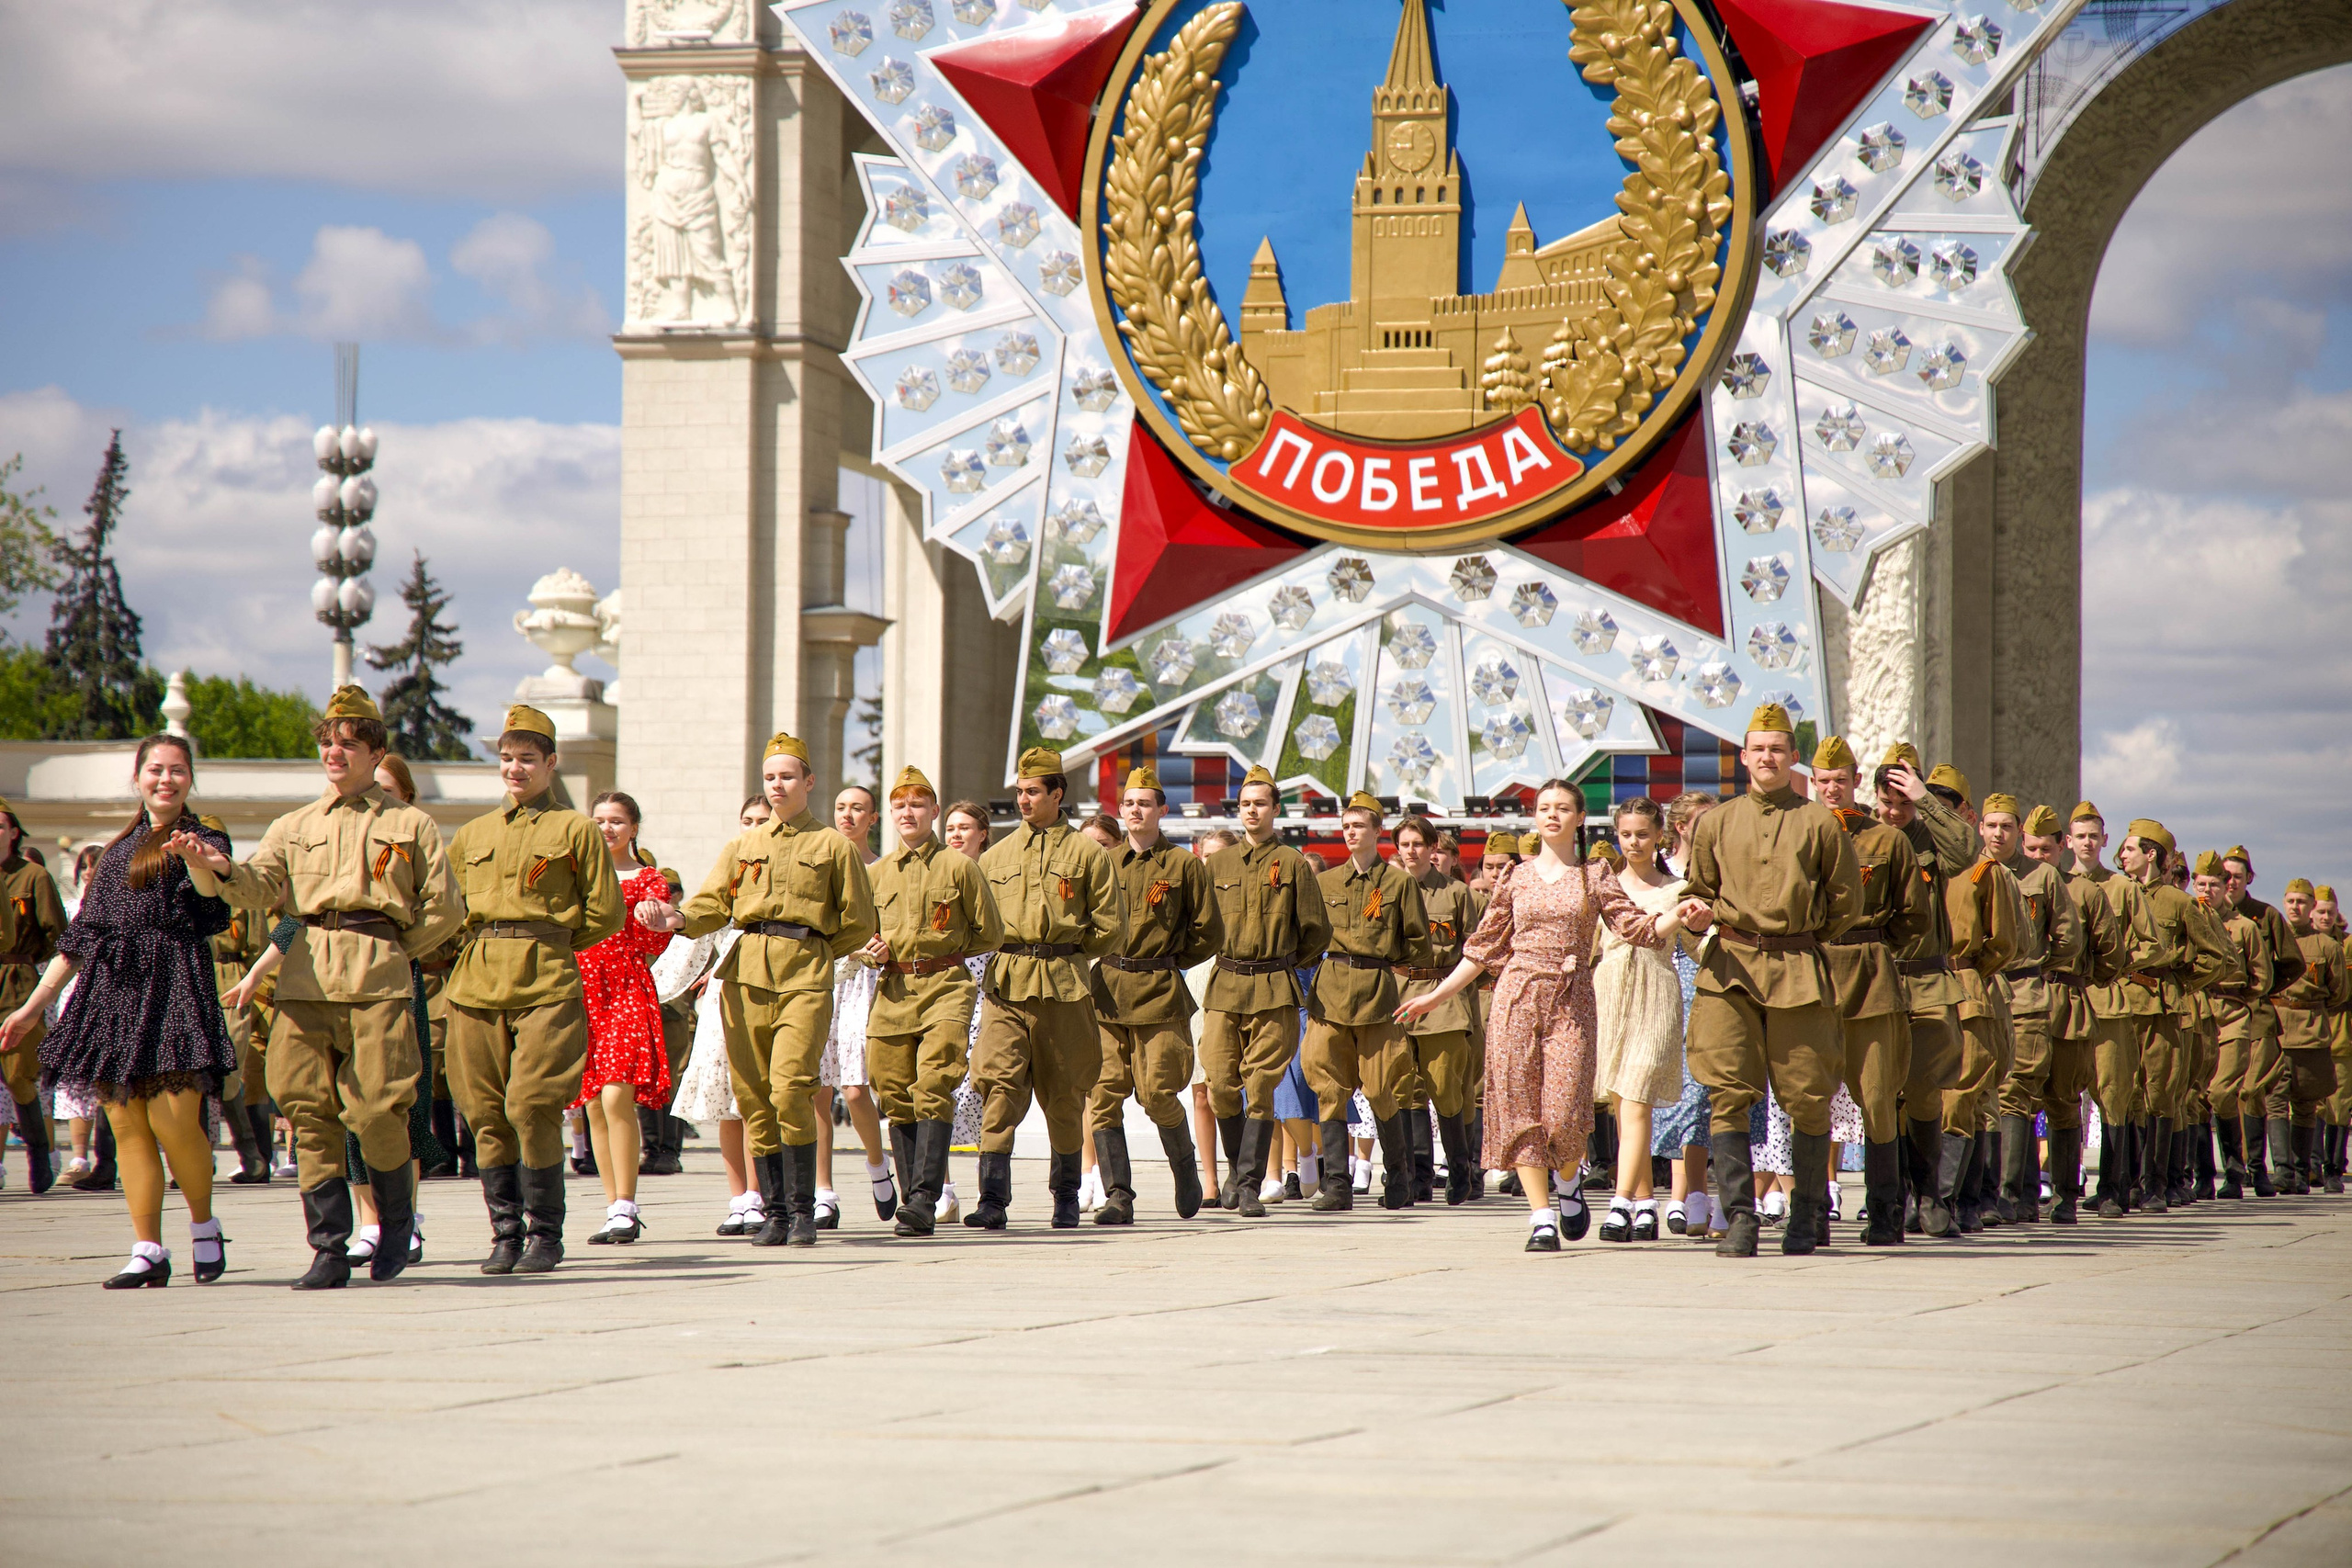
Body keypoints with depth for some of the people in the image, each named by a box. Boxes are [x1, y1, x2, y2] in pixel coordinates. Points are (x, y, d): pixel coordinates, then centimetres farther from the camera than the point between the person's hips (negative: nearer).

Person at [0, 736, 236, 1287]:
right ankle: (148, 1251, 3)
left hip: (172, 984, -5)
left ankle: (204, 1228, 9)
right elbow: (78, 940, 22)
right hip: (111, 990, 5)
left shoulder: (203, 841, 7)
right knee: (127, 1125, -1)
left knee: (172, 1121, -13)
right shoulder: (117, 852, 21)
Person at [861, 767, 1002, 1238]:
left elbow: (990, 934, 8)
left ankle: (925, 1199, -23)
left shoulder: (959, 867, 4)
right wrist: (875, 952, 1)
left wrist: (943, 949, 5)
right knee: (897, 1096, 3)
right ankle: (911, 1196, 11)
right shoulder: (877, 873, 14)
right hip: (893, 992, 4)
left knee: (934, 1089, -16)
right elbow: (860, 937, 22)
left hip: (946, 988, -4)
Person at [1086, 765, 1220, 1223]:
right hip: (1106, 994, 3)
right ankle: (1118, 1197, -3)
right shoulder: (1104, 862, 12)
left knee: (1157, 1094, -6)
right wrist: (1110, 962, 11)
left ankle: (1186, 1171, 21)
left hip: (1159, 994, -3)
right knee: (1103, 1095, -6)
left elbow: (1209, 934, 7)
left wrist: (1168, 963, 10)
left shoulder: (1184, 865, 2)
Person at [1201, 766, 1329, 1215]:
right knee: (1220, 1085, -2)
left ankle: (1249, 1186, -4)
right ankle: (1237, 1166, 20)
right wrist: (1229, 957, 14)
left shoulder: (1293, 864, 2)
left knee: (1260, 1088, -6)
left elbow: (1317, 931, 7)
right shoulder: (1218, 863, 11)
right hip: (1224, 987, 3)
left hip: (1275, 990, -3)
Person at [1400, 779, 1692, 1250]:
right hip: (1518, 996, 2)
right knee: (1520, 1107, -6)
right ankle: (1541, 1218, -1)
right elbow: (1484, 946, 15)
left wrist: (1675, 917, -20)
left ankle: (1569, 1184, 20)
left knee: (1565, 1112, -12)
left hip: (1571, 999, -2)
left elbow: (1637, 927, 0)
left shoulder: (1595, 877, 8)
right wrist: (1437, 996, 13)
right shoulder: (1515, 877, 11)